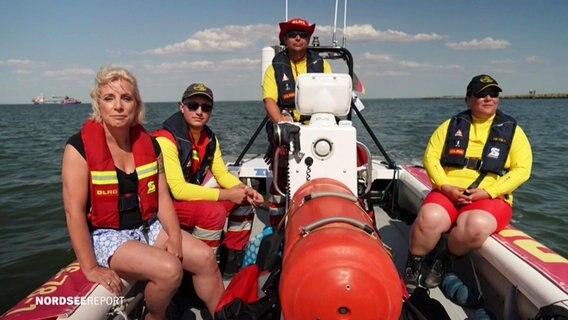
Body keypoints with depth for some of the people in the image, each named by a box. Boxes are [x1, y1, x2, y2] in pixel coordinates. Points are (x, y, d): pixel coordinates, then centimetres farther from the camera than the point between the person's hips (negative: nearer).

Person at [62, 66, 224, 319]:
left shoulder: (149, 144, 2)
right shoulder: (80, 147, -14)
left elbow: (163, 198, 2)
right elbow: (74, 212, -18)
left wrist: (175, 236, -12)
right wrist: (91, 269, -19)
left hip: (147, 226, 6)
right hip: (105, 235, -5)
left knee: (204, 257, -8)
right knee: (170, 269, -25)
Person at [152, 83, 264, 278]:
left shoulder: (209, 138, 3)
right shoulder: (166, 139, -23)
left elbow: (222, 174, 7)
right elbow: (178, 190, -28)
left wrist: (245, 190, -14)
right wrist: (227, 194, -26)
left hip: (193, 197, 8)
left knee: (245, 203, 1)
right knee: (213, 212, -32)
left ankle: (231, 265, 12)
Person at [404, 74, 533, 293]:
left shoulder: (512, 130, 10)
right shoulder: (452, 125, 13)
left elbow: (522, 169, 0)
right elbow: (431, 156, 5)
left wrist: (487, 191, -13)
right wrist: (445, 186, -11)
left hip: (491, 198, 0)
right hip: (448, 192, 1)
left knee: (476, 225, -36)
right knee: (430, 218, -32)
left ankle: (444, 261, -6)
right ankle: (412, 267, -7)